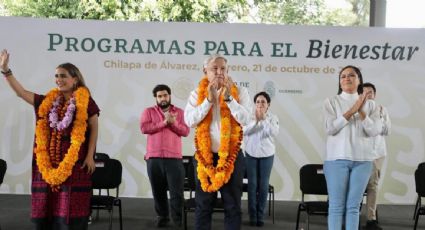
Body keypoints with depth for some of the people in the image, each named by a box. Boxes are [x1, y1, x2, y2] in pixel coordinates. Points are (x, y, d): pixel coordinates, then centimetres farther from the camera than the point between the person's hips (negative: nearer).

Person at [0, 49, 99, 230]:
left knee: (71, 209, -4)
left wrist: (90, 156, -6)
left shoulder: (85, 101, -1)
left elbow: (94, 128, 0)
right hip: (49, 163, 5)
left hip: (75, 163, -5)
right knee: (47, 207, 7)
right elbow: (21, 92, 9)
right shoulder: (49, 100, 10)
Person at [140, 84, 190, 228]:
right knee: (158, 191, 9)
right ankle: (162, 216, 23)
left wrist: (173, 122, -13)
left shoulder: (179, 112, 11)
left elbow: (185, 131, 1)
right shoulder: (149, 112, 10)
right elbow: (144, 128, -7)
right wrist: (164, 122, -9)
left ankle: (178, 219, 12)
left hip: (174, 158, -1)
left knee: (177, 192, -2)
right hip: (154, 158, 1)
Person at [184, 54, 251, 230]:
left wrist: (229, 98, -18)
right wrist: (208, 100, -15)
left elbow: (245, 119, -10)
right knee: (203, 206, 9)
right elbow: (189, 120, -9)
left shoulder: (239, 92, 1)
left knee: (232, 205, 7)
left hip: (232, 156, 0)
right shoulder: (197, 94, 4)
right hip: (205, 156, 1)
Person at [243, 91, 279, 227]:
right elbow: (244, 131, -13)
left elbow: (274, 132, -15)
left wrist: (264, 119, -20)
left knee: (263, 185, 0)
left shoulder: (273, 118, 1)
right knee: (252, 184, -2)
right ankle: (252, 215, 5)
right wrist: (255, 120, -23)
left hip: (266, 155, 1)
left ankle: (260, 215, 9)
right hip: (251, 154, 0)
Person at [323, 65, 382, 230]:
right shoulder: (331, 102, 4)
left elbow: (374, 131, -1)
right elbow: (330, 128, -9)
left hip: (362, 160, 2)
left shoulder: (370, 105, 10)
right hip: (337, 159, -2)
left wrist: (361, 112, -14)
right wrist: (352, 111, -14)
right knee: (336, 206, -2)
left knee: (354, 206, 5)